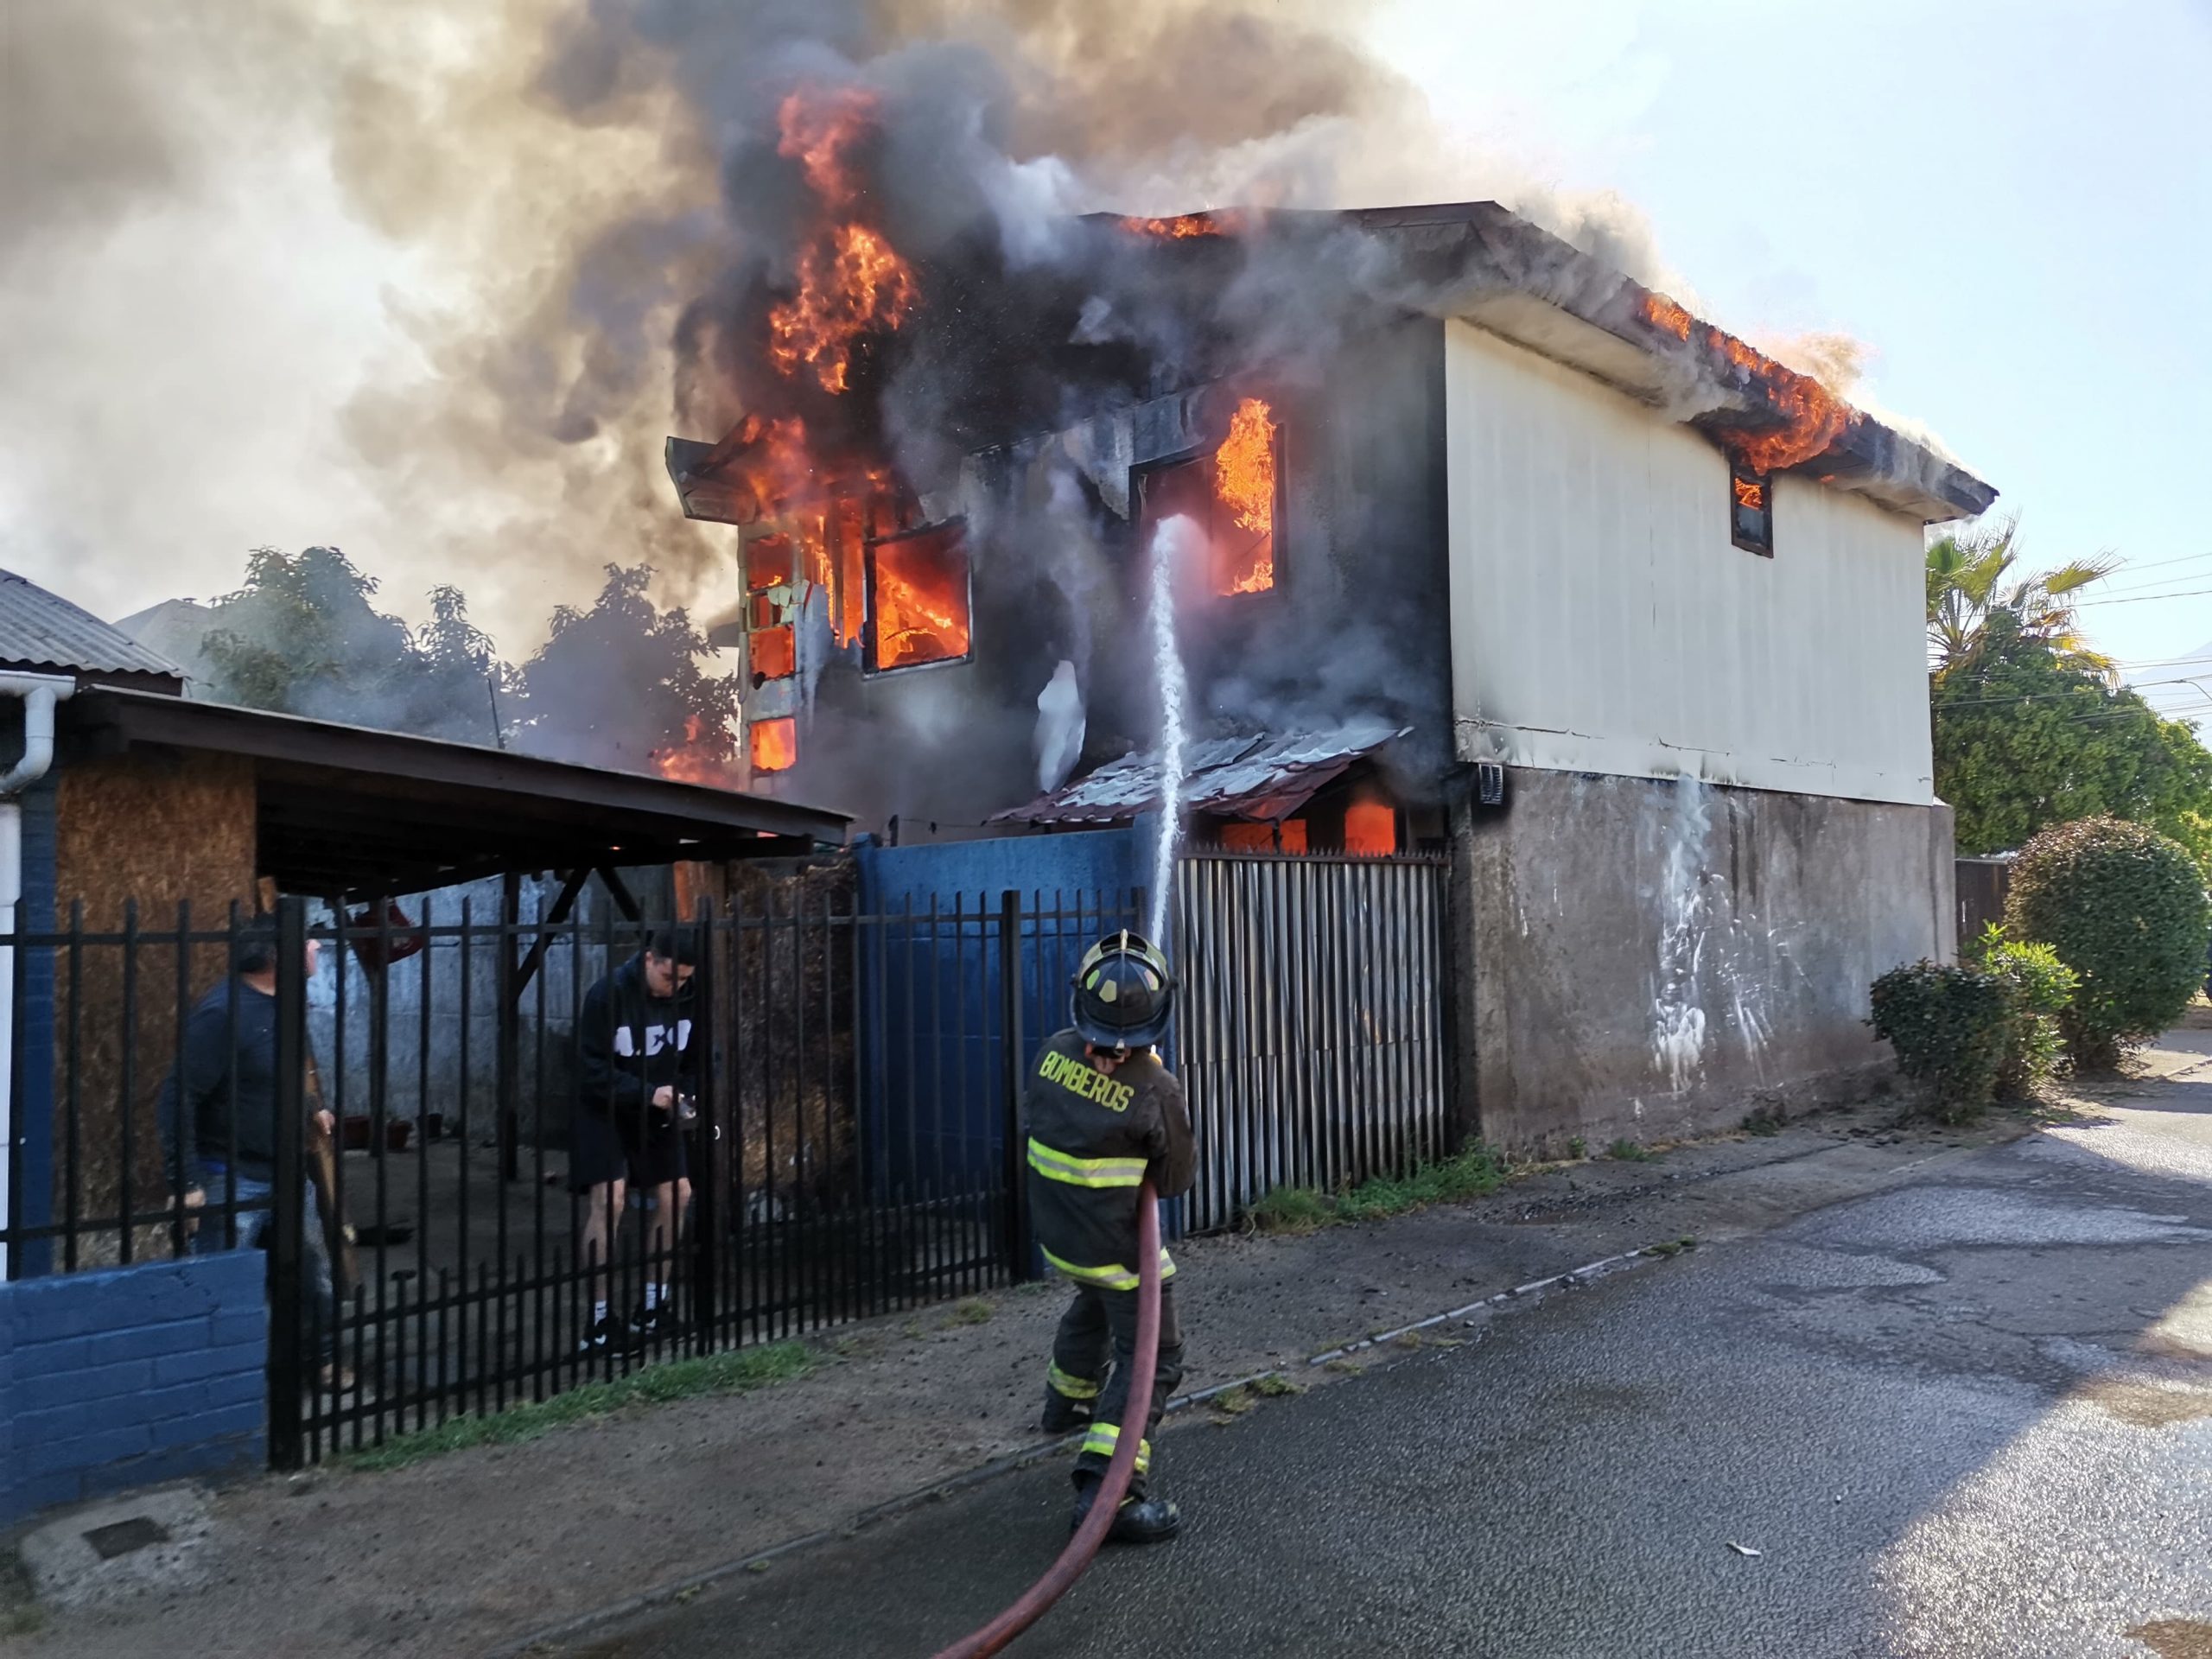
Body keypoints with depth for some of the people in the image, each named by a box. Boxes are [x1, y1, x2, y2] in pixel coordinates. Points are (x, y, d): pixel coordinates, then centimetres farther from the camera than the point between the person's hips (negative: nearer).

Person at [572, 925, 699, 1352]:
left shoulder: (688, 997, -7)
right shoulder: (609, 995, -21)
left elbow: (695, 1059, 6)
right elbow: (591, 1069, -20)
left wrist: (684, 1096, -13)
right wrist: (648, 1093, -29)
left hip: (656, 1113, 6)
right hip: (605, 1112, -5)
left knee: (674, 1196, 3)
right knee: (608, 1199, -18)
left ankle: (653, 1305, 18)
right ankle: (599, 1319, -9)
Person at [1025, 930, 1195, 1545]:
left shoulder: (1053, 1053, -11)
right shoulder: (1155, 1090, -25)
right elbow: (1176, 1181, -11)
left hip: (1056, 1231, 7)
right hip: (1116, 1244, -7)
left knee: (1095, 1303, 35)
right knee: (1152, 1356, 4)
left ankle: (1068, 1400, 57)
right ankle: (1107, 1490, -6)